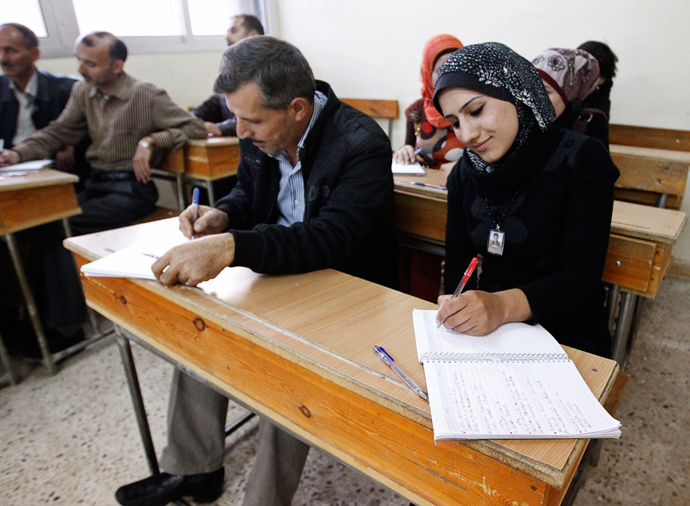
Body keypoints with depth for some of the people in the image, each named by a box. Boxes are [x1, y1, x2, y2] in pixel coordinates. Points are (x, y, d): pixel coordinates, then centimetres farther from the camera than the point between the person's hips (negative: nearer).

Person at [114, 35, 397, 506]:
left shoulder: (362, 144, -24)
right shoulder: (262, 133, -2)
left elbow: (332, 239, -36)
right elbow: (249, 194, 16)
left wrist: (229, 248, -46)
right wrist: (221, 215, -8)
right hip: (281, 272, 8)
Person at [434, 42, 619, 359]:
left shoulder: (582, 160, -9)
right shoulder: (464, 174, 4)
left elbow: (582, 278, -16)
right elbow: (456, 266, 1)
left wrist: (504, 305, -33)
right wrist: (457, 310, -20)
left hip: (567, 340, -3)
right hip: (483, 332, 4)